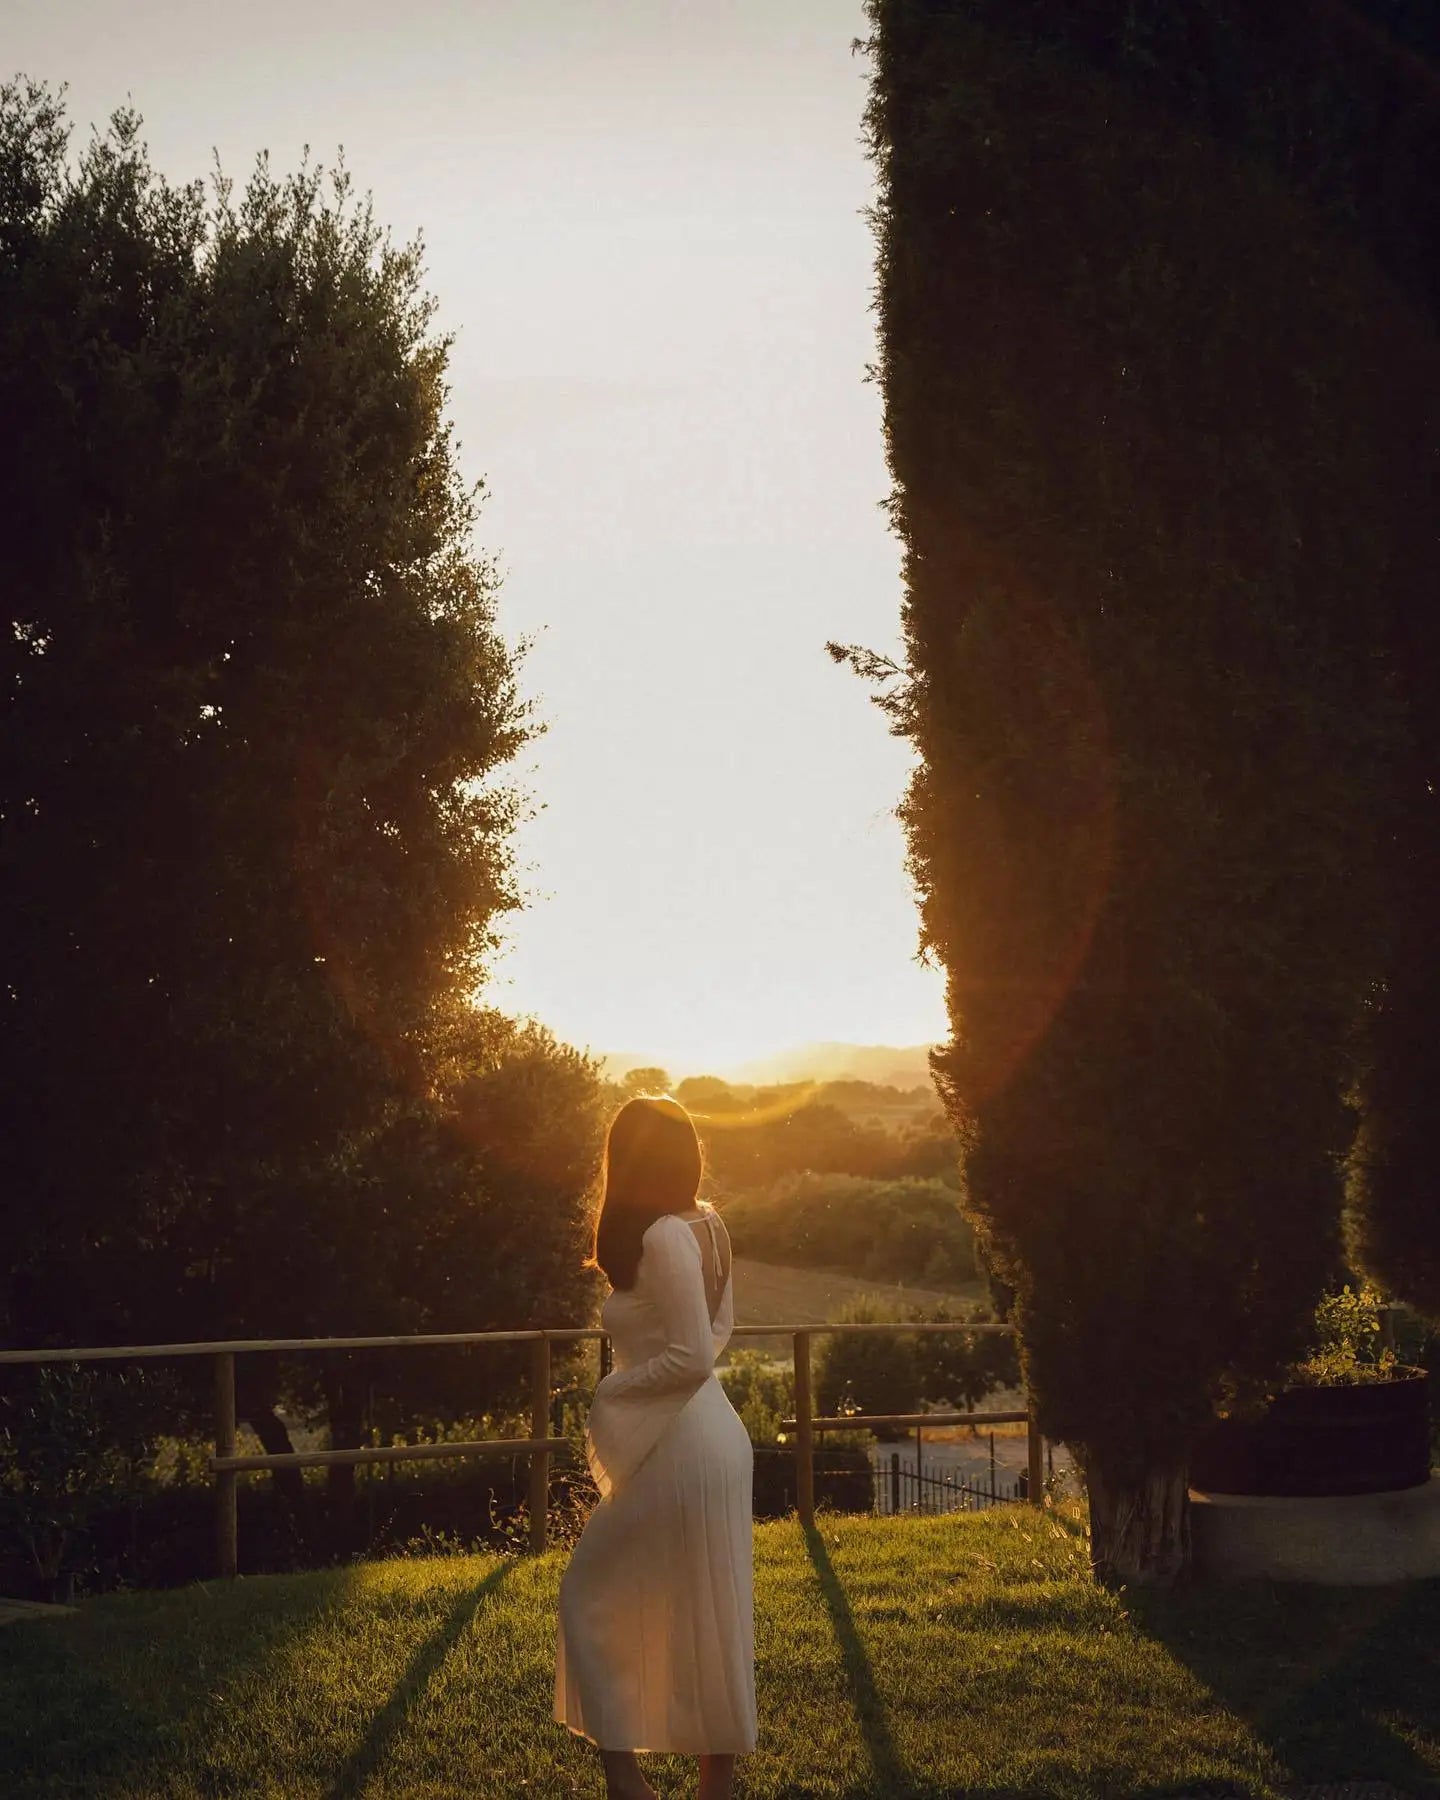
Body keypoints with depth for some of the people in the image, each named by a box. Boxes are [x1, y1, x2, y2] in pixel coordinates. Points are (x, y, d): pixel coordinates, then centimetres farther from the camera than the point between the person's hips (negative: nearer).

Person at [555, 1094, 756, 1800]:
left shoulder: (663, 1238, -19)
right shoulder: (706, 1226, 7)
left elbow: (692, 1356, -22)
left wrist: (611, 1391, -10)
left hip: (679, 1449, -9)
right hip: (715, 1436, 9)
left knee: (590, 1593, 6)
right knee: (710, 1616, 13)